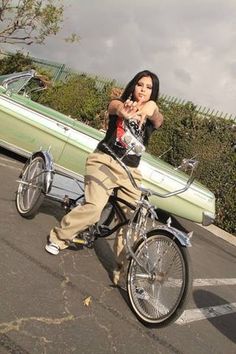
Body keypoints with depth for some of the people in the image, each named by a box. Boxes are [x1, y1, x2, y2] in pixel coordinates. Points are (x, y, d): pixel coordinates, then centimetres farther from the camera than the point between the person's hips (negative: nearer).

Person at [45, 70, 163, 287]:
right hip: (105, 161, -3)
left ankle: (122, 273, 8)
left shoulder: (151, 118, 10)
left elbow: (158, 120, -16)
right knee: (93, 208, -22)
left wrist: (151, 109, -42)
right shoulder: (119, 104, 4)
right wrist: (123, 110, -49)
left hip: (131, 172, 3)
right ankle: (59, 237, 2)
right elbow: (114, 106, -22)